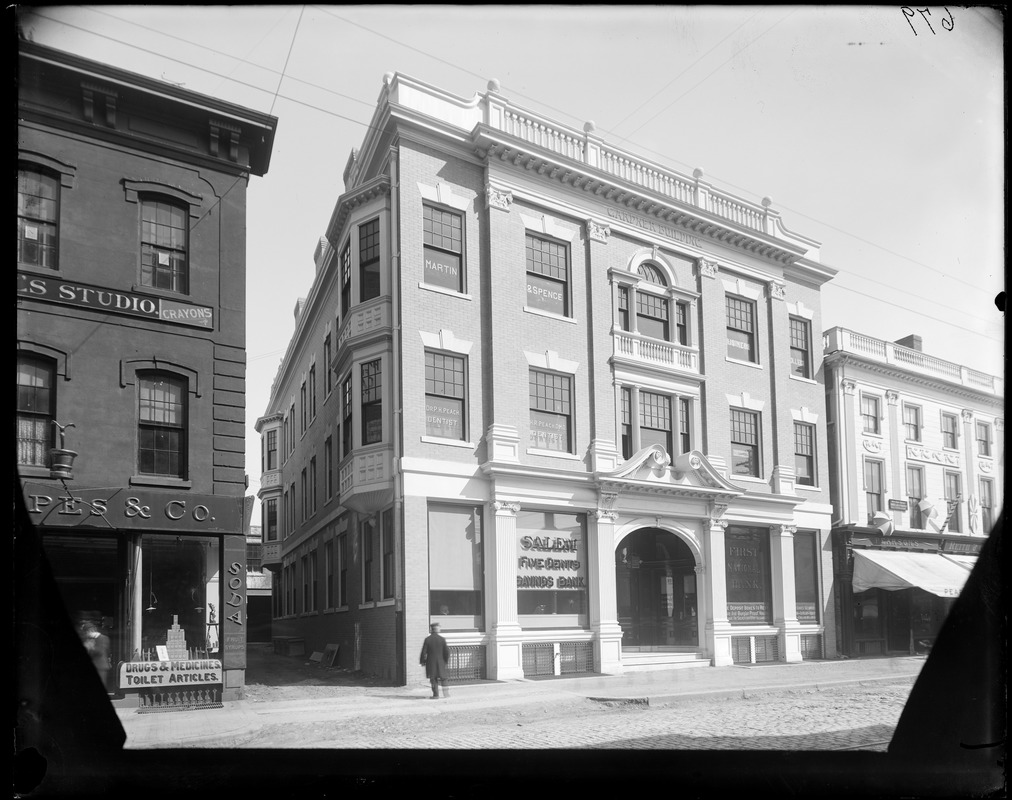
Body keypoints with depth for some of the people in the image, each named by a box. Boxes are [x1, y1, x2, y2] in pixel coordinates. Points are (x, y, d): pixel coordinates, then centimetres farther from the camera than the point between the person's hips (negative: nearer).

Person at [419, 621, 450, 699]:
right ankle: (445, 690, 8)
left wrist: (422, 661, 5)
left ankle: (436, 694, 3)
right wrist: (446, 660, 12)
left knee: (433, 679, 4)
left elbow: (424, 652, -7)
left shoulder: (427, 639, -8)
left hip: (431, 662, -1)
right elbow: (447, 651, -2)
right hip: (441, 662, 1)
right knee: (443, 677, 16)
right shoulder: (442, 639, -4)